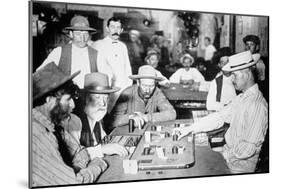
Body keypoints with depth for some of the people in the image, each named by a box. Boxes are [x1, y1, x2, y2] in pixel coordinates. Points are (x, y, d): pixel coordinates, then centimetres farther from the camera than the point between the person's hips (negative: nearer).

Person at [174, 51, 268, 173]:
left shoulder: (257, 105, -24)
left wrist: (227, 156, -15)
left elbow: (249, 146, -25)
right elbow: (219, 117, 7)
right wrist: (190, 129, 1)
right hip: (228, 151, 8)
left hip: (240, 165, -8)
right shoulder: (241, 99, 7)